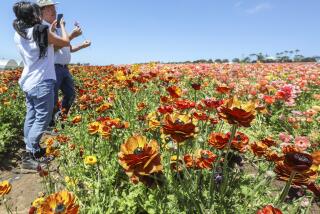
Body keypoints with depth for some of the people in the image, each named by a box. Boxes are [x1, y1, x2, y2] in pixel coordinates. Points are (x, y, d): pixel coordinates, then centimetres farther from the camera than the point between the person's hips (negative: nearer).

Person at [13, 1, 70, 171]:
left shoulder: (19, 35, 10)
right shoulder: (41, 31, -11)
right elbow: (65, 42, 1)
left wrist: (50, 30, 26)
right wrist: (62, 26, 15)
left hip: (27, 82, 8)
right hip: (42, 82, -8)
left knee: (31, 118, 10)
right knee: (42, 119, -3)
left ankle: (33, 151, 19)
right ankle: (29, 156, -2)